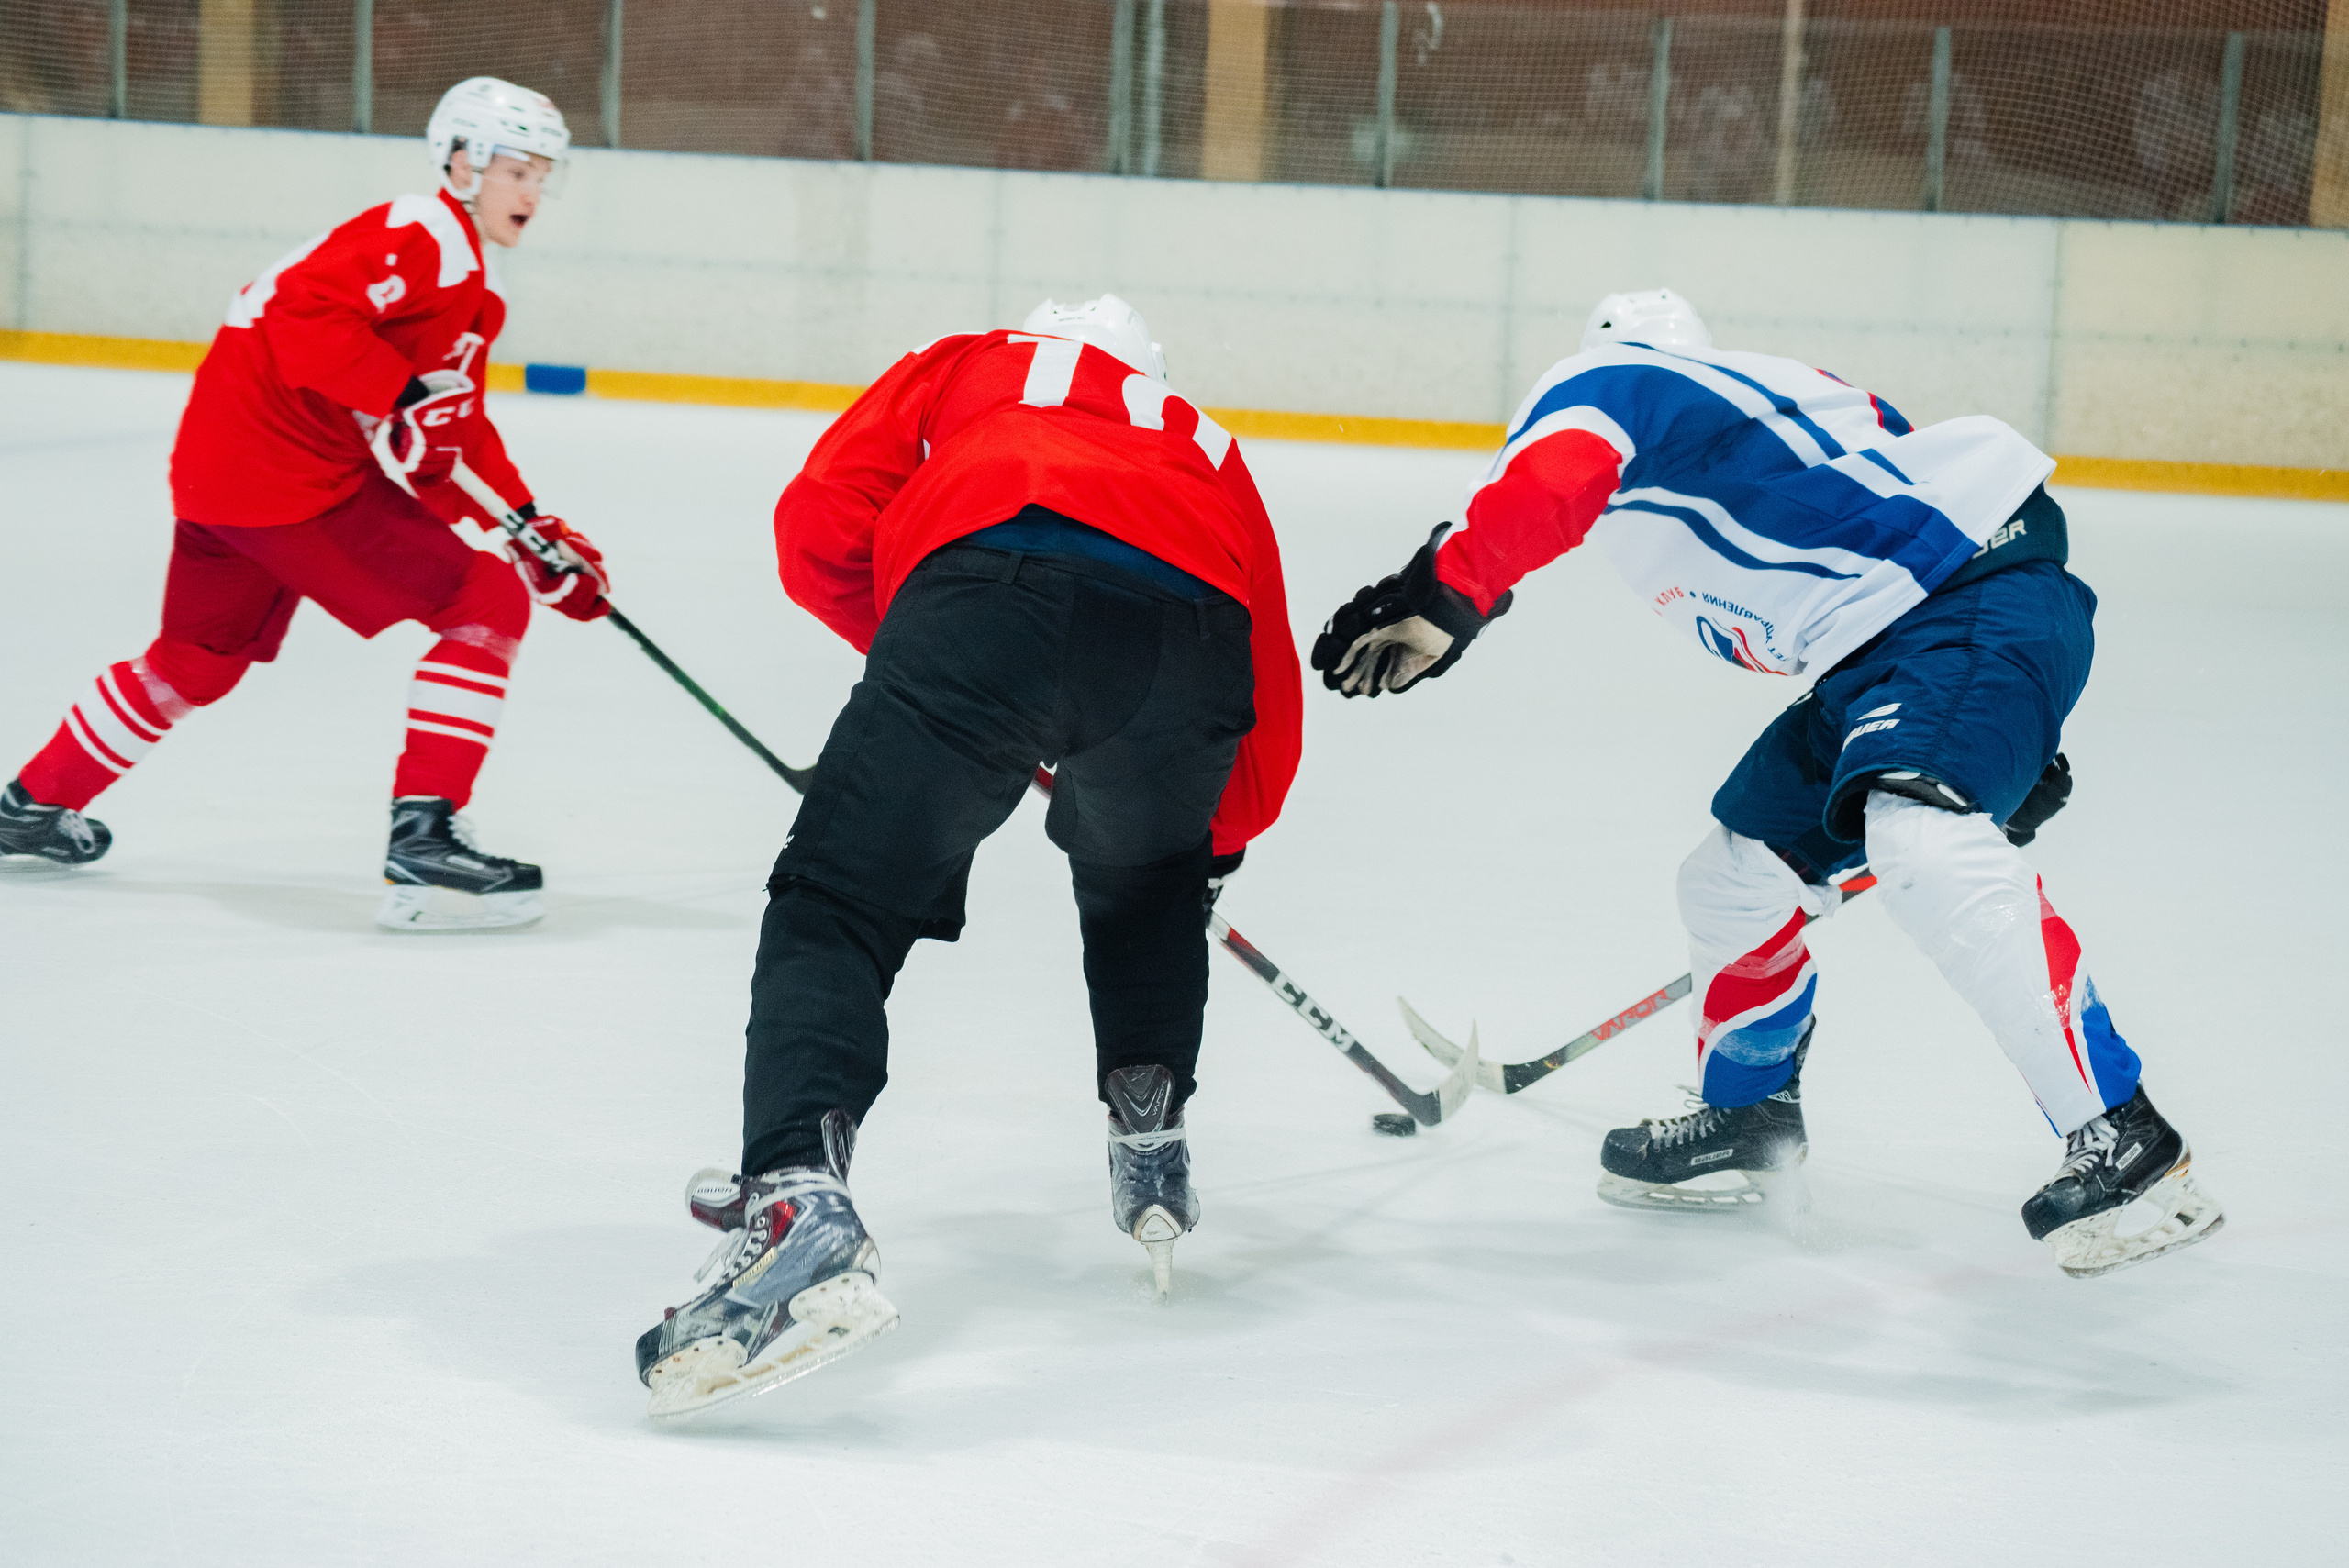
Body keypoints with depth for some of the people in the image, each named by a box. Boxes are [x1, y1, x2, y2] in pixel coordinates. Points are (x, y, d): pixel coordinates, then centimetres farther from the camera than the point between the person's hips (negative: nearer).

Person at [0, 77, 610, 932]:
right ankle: (422, 838, -15)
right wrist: (402, 400, -29)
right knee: (486, 604, -10)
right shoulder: (427, 235, -12)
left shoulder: (467, 278, 21)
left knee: (203, 653, 28)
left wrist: (542, 537, 16)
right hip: (288, 468, -11)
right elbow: (305, 310, -25)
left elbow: (461, 432, 23)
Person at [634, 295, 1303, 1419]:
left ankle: (797, 1196, -21)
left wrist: (914, 651, 37)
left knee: (836, 905, 1)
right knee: (1146, 880, 35)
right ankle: (1150, 1151, 35)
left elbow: (820, 527, 21)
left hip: (990, 584, -3)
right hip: (1190, 623, 3)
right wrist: (1214, 848, 51)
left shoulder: (962, 367, 37)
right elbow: (1270, 700, 36)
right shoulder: (1204, 448, 42)